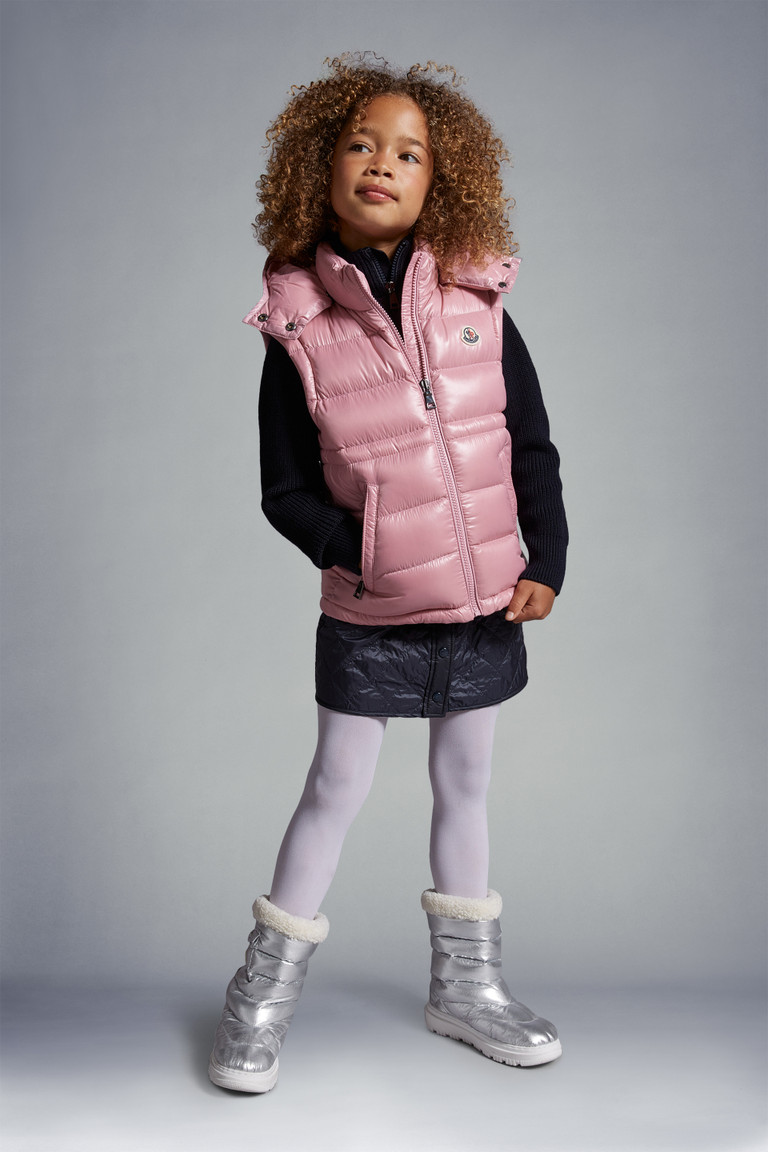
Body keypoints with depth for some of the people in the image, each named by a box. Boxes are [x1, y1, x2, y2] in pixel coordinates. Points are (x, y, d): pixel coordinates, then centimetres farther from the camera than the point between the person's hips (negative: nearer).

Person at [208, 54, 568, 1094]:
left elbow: (532, 449, 4)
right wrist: (359, 551, -17)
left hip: (487, 604, 3)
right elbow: (285, 490, -4)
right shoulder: (300, 326, -7)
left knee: (465, 785, 15)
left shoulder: (479, 306, -2)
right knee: (335, 791, 6)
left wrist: (548, 560, -4)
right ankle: (263, 992, 25)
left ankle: (465, 986, 33)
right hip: (369, 617, -2)